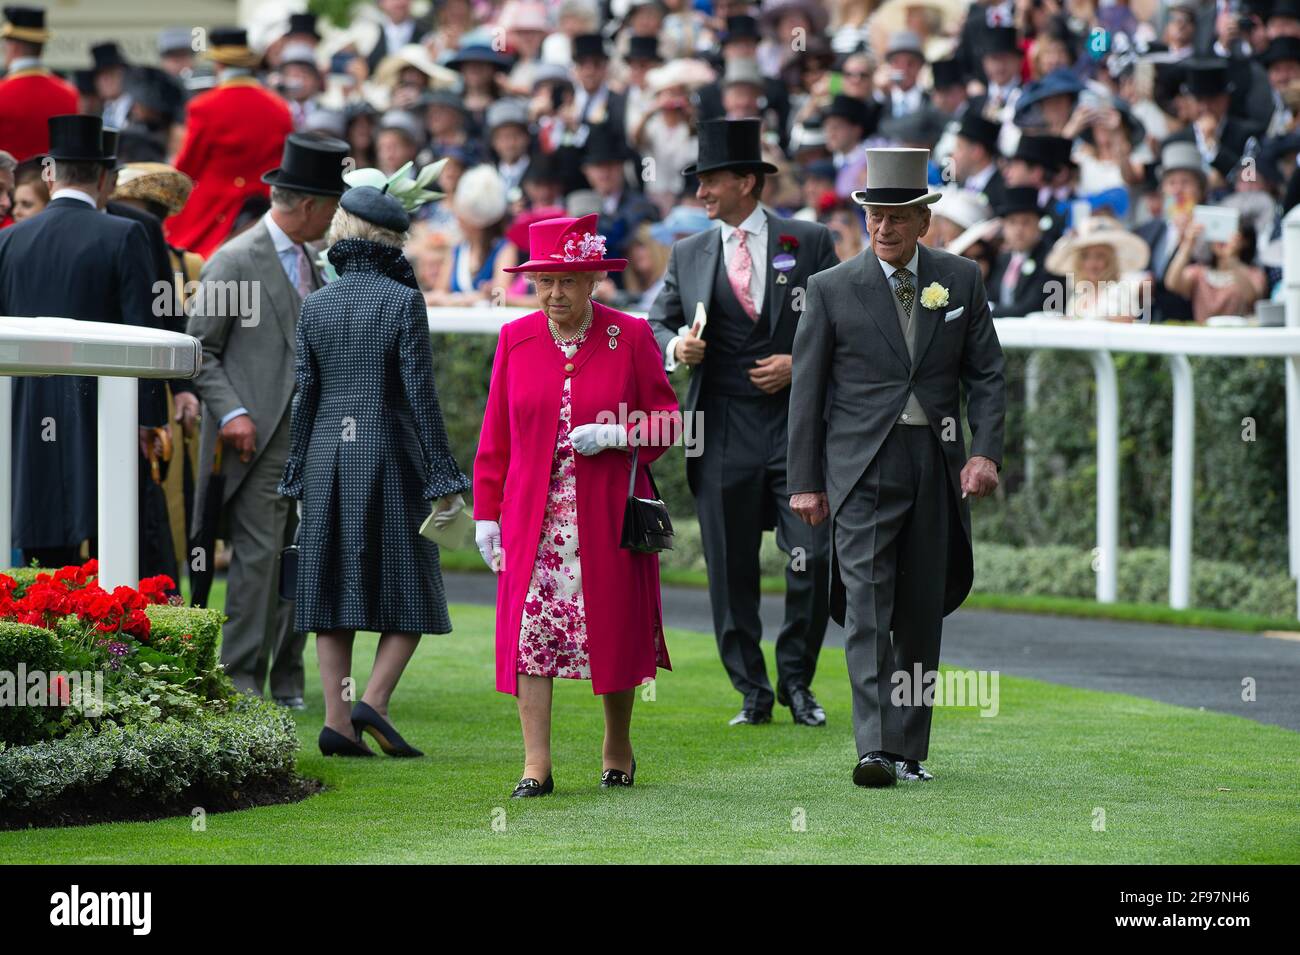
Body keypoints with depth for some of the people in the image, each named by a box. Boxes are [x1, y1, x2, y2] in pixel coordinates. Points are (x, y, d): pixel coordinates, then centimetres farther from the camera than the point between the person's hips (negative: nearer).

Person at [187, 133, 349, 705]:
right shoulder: (234, 262, -6)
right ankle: (241, 679, -7)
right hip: (258, 437, -7)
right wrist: (230, 412, -16)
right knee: (258, 555, -11)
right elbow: (199, 350, -7)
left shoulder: (309, 262, 17)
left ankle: (287, 682, 9)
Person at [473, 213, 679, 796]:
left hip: (608, 517, -1)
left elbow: (667, 419, 3)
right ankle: (536, 766, -9)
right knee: (530, 632, -8)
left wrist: (616, 435, -15)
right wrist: (486, 513, 5)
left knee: (612, 631, 5)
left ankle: (617, 749, 25)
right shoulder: (515, 339, 6)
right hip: (534, 519, 1)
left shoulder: (630, 337, 0)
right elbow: (495, 435, 8)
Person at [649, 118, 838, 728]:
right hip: (723, 433, 2)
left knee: (813, 559, -8)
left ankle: (796, 681, 9)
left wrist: (801, 364, -9)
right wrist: (675, 346, -7)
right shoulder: (689, 254, 11)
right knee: (731, 572, 3)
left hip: (797, 424, -2)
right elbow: (656, 324, 15)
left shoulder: (809, 243, 4)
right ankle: (752, 693, 13)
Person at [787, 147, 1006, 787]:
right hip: (862, 467, -3)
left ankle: (908, 749, 14)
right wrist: (804, 482, 0)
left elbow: (986, 374, 8)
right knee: (867, 607, -13)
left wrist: (985, 452, -6)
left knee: (922, 613, 7)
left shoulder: (960, 281, 7)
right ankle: (874, 750, -20)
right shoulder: (833, 289, 1)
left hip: (936, 467, 3)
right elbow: (807, 390, 3)